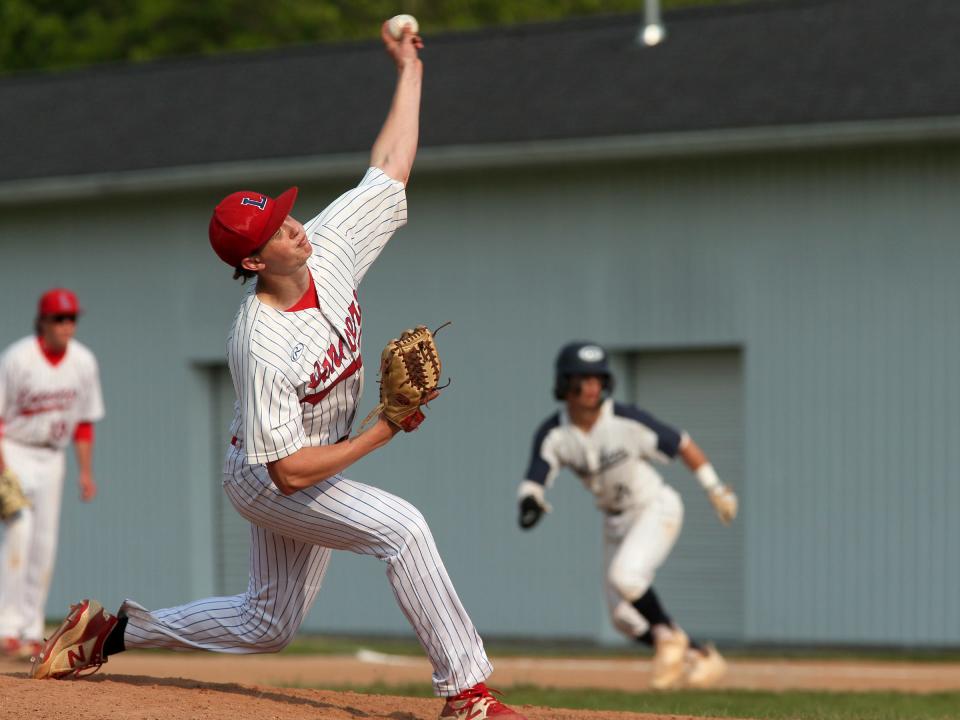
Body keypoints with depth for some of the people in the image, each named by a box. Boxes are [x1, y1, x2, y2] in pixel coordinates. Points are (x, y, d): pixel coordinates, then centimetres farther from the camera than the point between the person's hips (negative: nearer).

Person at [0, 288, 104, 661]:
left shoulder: (84, 362, -2)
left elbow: (84, 420, 7)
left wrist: (85, 470, 3)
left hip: (51, 458, 5)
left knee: (44, 545, 4)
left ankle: (31, 632, 12)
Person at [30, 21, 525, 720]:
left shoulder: (328, 247, -13)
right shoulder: (261, 345, -32)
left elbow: (390, 167, -1)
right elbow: (290, 470, -30)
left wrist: (409, 70, -1)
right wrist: (382, 433, -26)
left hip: (316, 467, 8)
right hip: (265, 480, -8)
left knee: (267, 625, 18)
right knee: (402, 526, -26)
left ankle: (113, 631, 30)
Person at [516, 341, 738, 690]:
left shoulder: (627, 421, -24)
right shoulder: (553, 434, -16)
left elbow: (682, 444, -13)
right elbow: (533, 482, -22)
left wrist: (716, 488, -11)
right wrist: (530, 502, -46)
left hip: (656, 508, -5)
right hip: (616, 522, 5)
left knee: (625, 576, -29)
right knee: (624, 616, 4)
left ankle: (669, 636, -2)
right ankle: (701, 657, 20)